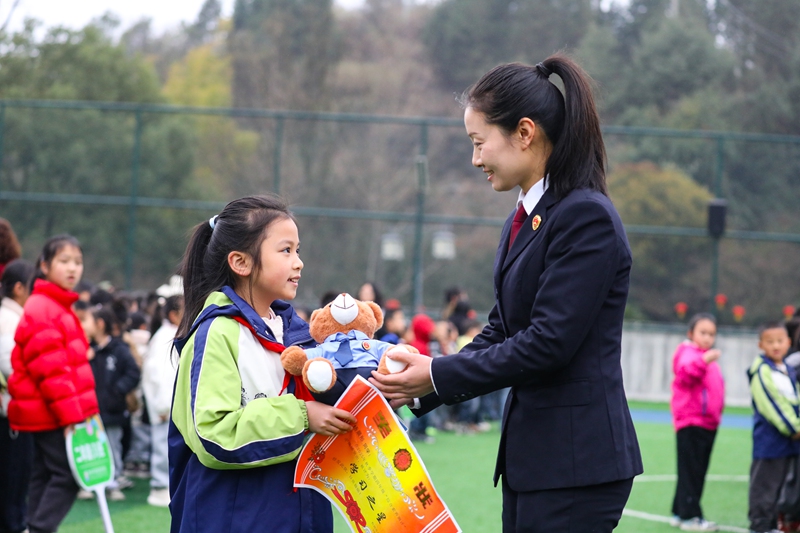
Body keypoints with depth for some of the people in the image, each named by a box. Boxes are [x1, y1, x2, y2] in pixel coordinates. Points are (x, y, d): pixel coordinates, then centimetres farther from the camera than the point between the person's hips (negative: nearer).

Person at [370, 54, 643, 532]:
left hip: (578, 462, -9)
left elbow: (547, 343, -18)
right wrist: (419, 390, 5)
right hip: (530, 456, 9)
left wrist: (438, 375, -12)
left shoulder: (588, 218, -14)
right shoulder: (523, 220, 15)